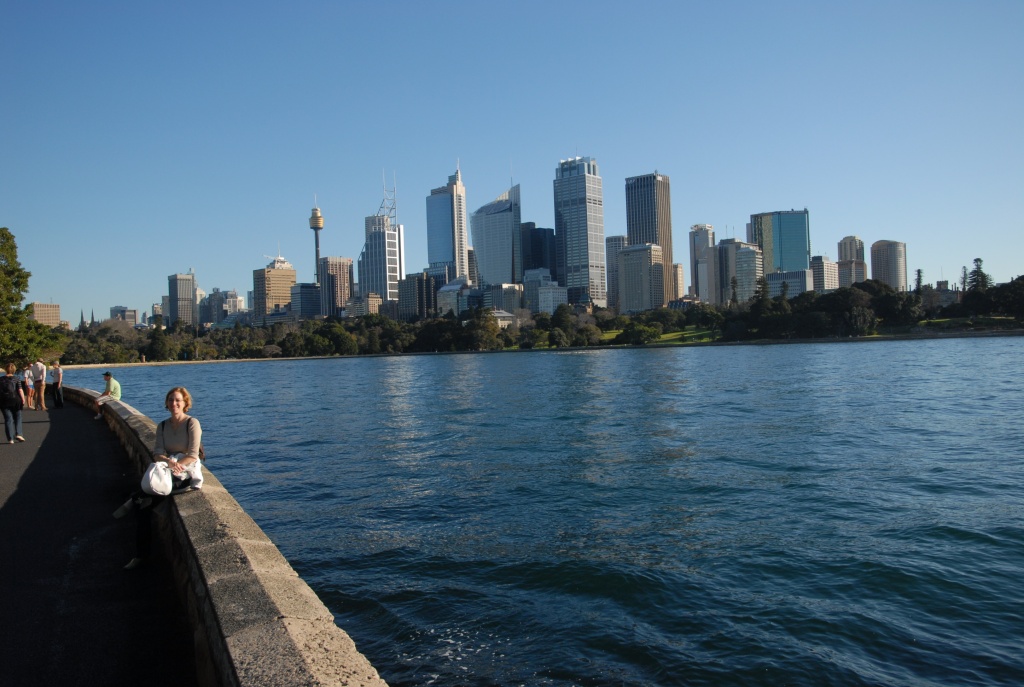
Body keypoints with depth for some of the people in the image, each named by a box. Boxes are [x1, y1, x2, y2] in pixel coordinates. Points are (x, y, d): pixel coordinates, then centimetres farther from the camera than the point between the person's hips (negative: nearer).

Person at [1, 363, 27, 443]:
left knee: (8, 419, 4)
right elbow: (20, 390, -10)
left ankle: (10, 439, 0)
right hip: (15, 400, -1)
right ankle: (18, 434, -1)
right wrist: (23, 399, -4)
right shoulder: (16, 379, -3)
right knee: (17, 418, 14)